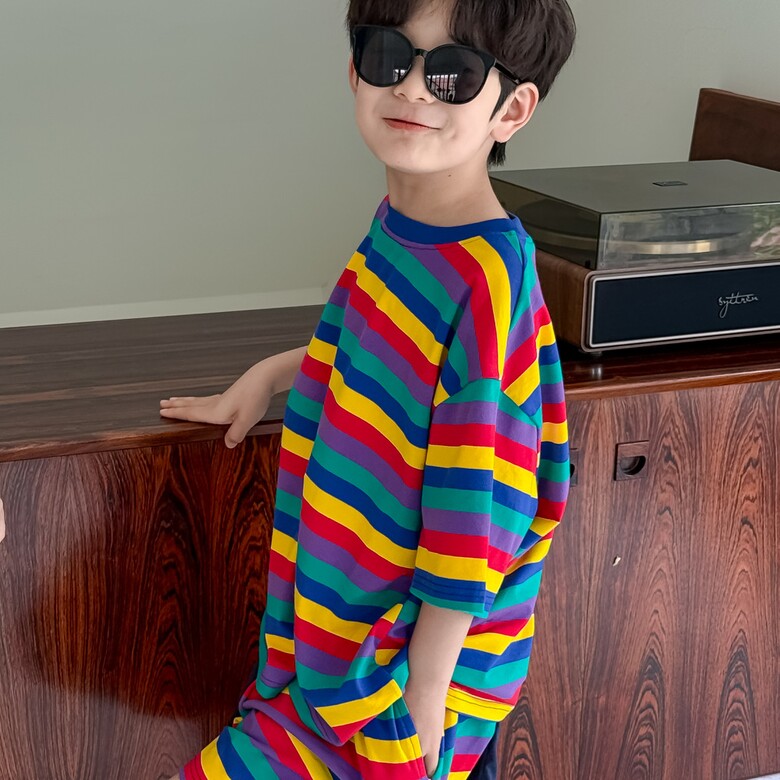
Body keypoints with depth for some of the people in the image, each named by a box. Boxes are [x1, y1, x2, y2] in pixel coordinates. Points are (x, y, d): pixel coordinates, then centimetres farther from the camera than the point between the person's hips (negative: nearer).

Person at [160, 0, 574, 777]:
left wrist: (425, 693, -19)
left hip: (412, 643, -8)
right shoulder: (400, 222, -1)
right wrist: (271, 373, 15)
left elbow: (474, 512, -23)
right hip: (344, 614, 8)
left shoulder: (487, 277, -26)